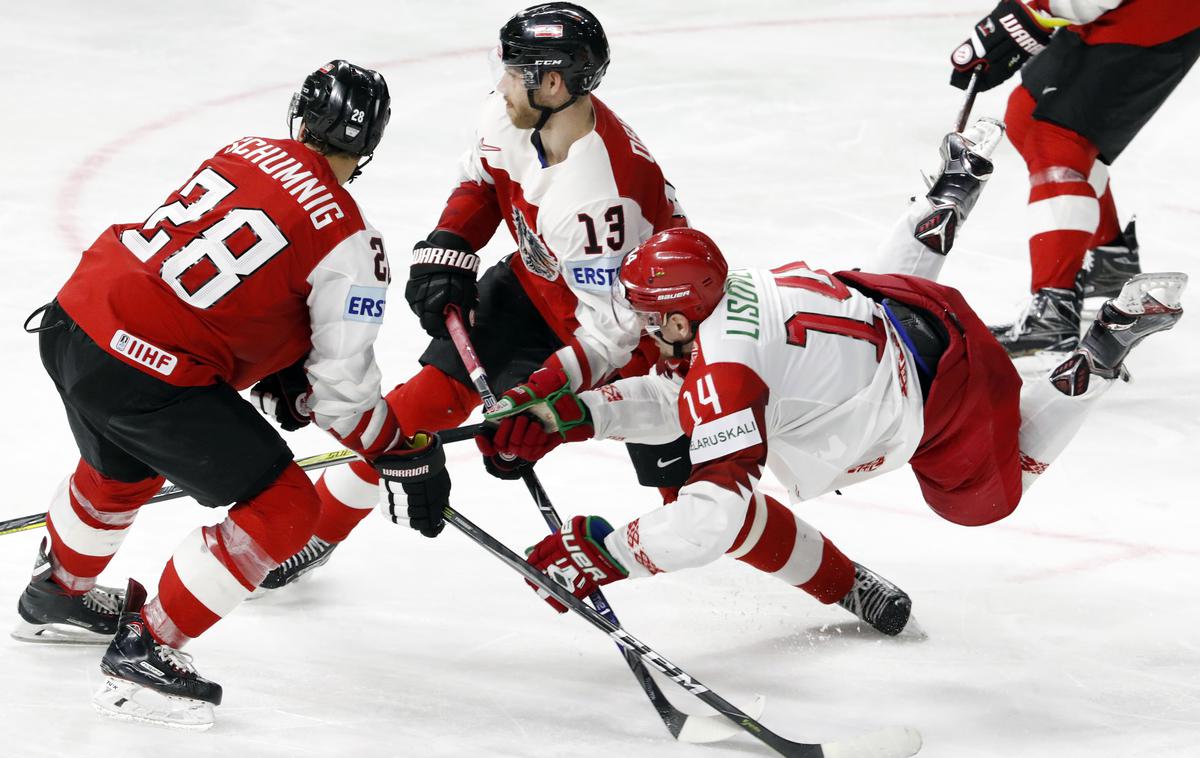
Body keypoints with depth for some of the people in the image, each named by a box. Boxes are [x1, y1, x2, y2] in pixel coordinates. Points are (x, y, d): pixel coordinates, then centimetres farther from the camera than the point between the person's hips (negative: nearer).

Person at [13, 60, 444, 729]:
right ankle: (143, 655, 6)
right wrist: (408, 458, 10)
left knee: (124, 468, 37)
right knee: (283, 511, 2)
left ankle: (57, 596, 60)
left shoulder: (247, 152, 12)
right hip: (148, 376, -8)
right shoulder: (350, 243, -7)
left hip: (74, 317, 8)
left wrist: (285, 374, 28)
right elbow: (343, 390, -5)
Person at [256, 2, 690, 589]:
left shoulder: (604, 194, -39)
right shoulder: (512, 115, -18)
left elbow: (610, 333, -36)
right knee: (432, 394, -3)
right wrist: (446, 252, -7)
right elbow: (482, 179, 7)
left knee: (676, 470, -11)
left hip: (639, 322, -6)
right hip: (540, 285, 6)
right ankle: (315, 530, 8)